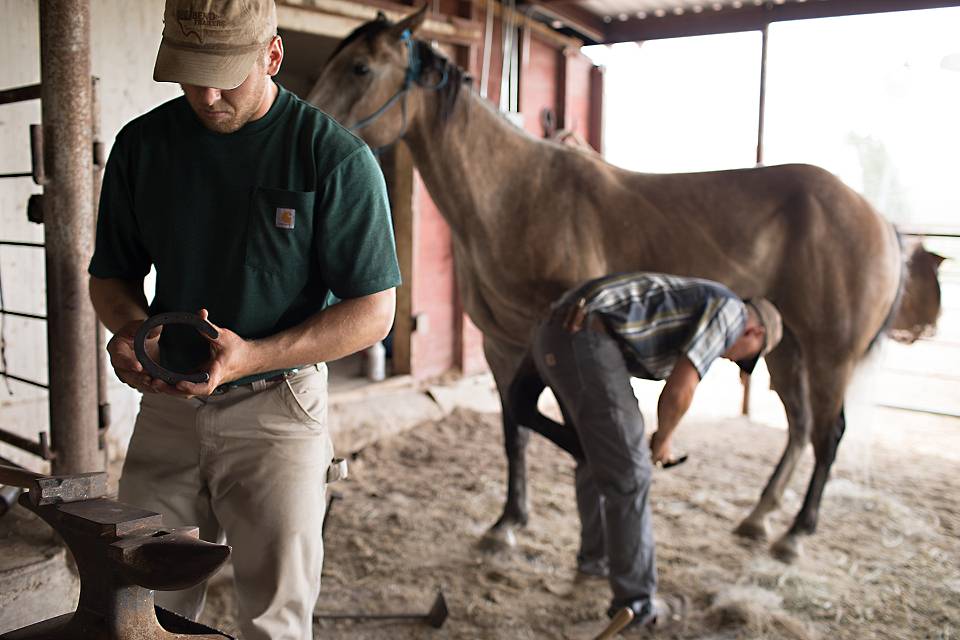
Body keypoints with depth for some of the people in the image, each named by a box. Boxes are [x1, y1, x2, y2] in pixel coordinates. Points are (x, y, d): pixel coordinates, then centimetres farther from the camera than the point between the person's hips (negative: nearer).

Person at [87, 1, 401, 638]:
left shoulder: (336, 157, -10)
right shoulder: (143, 143, 4)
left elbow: (373, 313, -10)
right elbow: (111, 274, 14)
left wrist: (253, 357, -22)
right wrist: (130, 328, -9)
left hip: (276, 409, -3)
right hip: (165, 406, 4)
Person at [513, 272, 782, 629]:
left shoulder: (692, 301, 30)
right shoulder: (728, 309, 4)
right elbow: (679, 390, -6)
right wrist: (664, 440, 12)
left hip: (553, 334, 10)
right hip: (585, 339, -10)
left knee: (597, 458, 26)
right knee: (628, 471, -1)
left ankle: (596, 555, 45)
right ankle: (636, 601, 9)